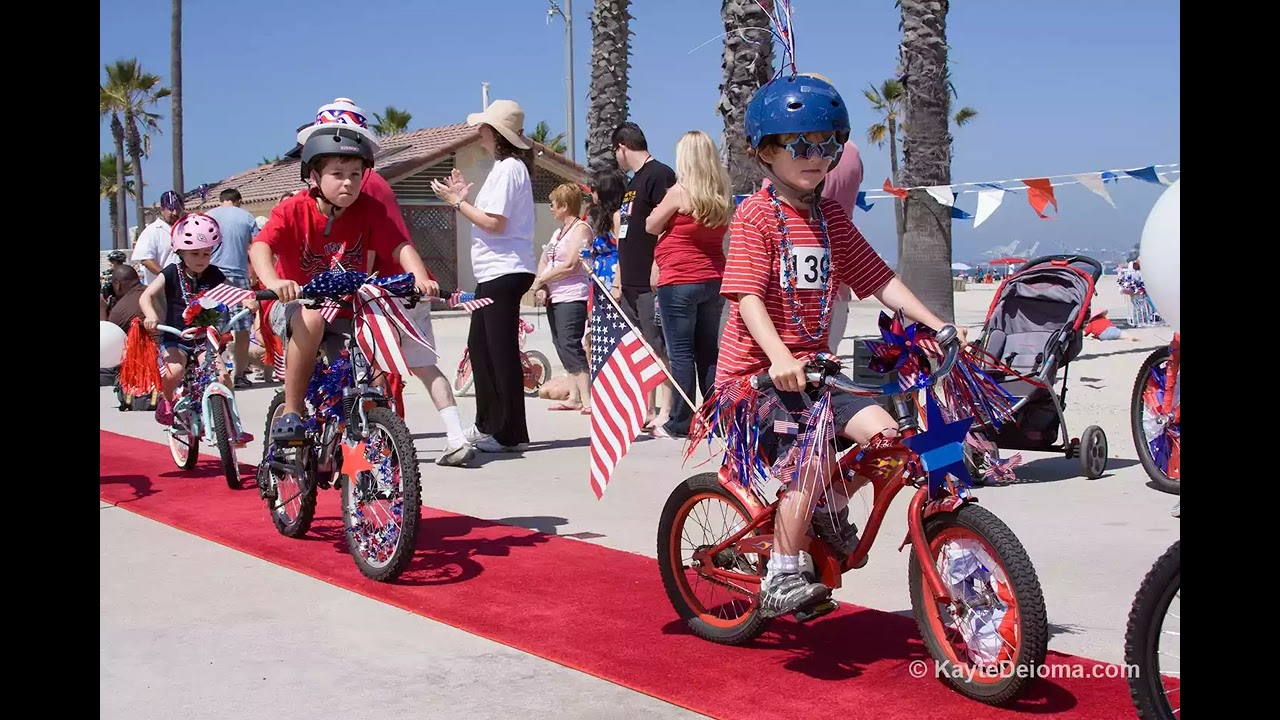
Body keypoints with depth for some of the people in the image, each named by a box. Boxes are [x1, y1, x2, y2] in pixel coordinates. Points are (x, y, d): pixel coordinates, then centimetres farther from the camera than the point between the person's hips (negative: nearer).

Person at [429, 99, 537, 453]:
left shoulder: (508, 168, -13)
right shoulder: (506, 166, 18)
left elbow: (494, 222, -20)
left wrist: (457, 202, -11)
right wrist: (464, 197, 11)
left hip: (504, 272, -11)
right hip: (495, 272, 11)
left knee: (501, 350, -6)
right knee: (480, 345, 15)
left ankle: (511, 434, -1)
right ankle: (489, 425, 24)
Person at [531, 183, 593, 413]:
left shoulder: (581, 228, -7)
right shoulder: (559, 231, 21)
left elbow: (569, 265, -17)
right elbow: (543, 261, 17)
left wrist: (540, 281, -9)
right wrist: (541, 287, -2)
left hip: (572, 297, -9)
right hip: (553, 297, 9)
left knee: (570, 346, -16)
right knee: (563, 348, 8)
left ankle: (587, 400, -19)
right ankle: (574, 398, 12)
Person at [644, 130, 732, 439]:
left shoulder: (680, 191, -10)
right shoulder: (723, 195, 8)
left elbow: (651, 226, 1)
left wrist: (663, 209, 19)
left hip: (679, 283, -6)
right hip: (713, 281, 6)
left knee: (681, 353, -2)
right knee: (708, 351, 12)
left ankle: (680, 423, 0)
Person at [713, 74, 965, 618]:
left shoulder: (830, 219, 10)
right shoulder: (756, 215, -10)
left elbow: (878, 279, 8)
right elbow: (746, 295, -21)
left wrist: (937, 326, -3)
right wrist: (779, 357, -36)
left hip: (812, 368, 6)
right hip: (755, 374, -6)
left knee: (883, 434, -12)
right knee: (809, 456, -23)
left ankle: (829, 513, 14)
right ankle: (781, 579, -7)